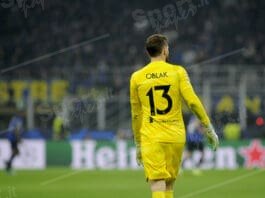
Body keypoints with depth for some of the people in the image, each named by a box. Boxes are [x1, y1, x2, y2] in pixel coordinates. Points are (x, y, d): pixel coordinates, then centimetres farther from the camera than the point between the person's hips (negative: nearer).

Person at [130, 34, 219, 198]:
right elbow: (193, 102, -7)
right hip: (175, 136, 1)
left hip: (151, 138, -1)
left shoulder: (137, 77, 5)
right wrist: (209, 129, 0)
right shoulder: (178, 72, 1)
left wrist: (138, 144, 20)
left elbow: (136, 115, 11)